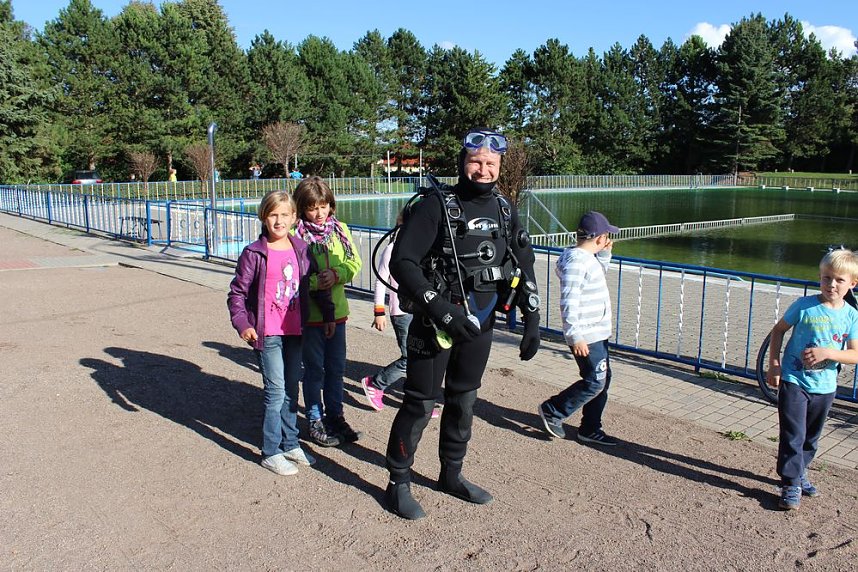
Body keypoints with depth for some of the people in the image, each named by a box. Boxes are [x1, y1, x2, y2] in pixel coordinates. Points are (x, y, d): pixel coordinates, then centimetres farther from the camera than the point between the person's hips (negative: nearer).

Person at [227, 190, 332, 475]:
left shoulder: (301, 250, 5)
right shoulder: (254, 254, -8)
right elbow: (237, 292, -5)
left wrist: (329, 313, 13)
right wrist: (242, 324, -16)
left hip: (294, 331, 5)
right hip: (267, 334, -5)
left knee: (291, 390, 14)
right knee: (276, 392, -2)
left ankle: (290, 444, 29)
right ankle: (271, 452, 12)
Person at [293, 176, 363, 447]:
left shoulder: (340, 229, 3)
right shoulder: (296, 233, -11)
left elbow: (354, 263, 2)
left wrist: (336, 275, -16)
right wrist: (314, 282, -25)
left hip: (337, 311, 4)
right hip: (309, 313, -4)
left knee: (336, 368, 15)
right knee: (314, 369, 8)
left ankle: (335, 416, 31)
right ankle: (316, 422, 23)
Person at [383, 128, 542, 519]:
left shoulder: (504, 211, 7)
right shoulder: (436, 205, -13)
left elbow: (524, 265, 13)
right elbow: (402, 262, -20)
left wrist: (532, 320, 6)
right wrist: (441, 309, -28)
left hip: (480, 324, 6)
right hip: (435, 323, -6)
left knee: (463, 402, 18)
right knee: (420, 405, 1)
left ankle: (451, 475, 36)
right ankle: (398, 484, 19)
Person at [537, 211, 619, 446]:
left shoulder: (588, 257, 9)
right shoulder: (576, 261, -21)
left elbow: (599, 273, 32)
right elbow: (568, 302, -25)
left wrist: (604, 253, 16)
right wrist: (576, 336, -26)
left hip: (597, 333, 10)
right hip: (586, 337, -10)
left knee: (602, 380, 15)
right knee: (595, 383, -4)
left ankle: (590, 429, 26)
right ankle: (552, 411, 11)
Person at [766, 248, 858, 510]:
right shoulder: (804, 305, -9)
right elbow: (778, 330, 1)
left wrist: (827, 353, -23)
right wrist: (774, 365, -6)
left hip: (824, 386, 3)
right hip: (794, 381, -3)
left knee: (811, 437, 18)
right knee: (793, 435, -4)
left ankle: (799, 472, 37)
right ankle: (791, 484, 5)